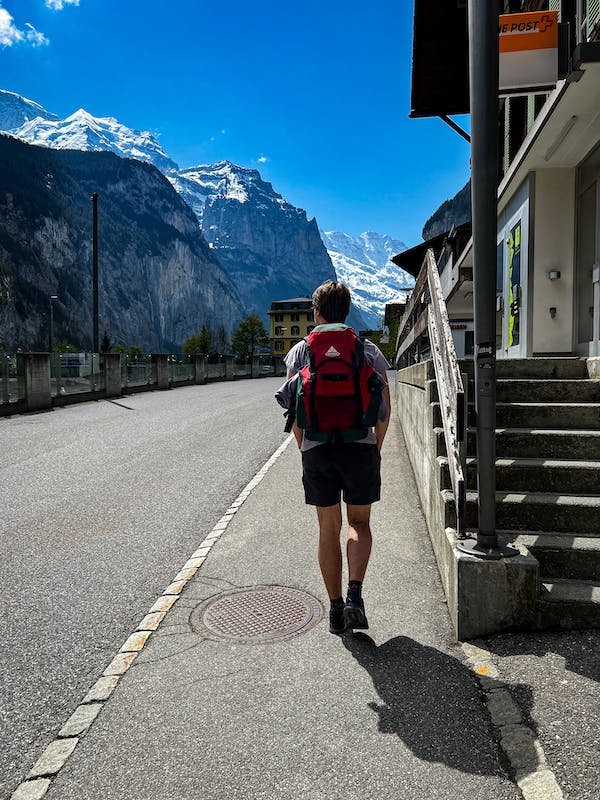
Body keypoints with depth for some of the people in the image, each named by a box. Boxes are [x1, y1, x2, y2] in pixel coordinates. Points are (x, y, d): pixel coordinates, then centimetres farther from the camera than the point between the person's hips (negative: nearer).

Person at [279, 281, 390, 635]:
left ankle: (336, 608, 18)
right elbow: (384, 409, 2)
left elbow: (294, 407, 0)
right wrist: (376, 448, 13)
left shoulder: (301, 351, 5)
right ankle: (355, 595, -3)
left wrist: (304, 447, 11)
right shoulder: (370, 351, 6)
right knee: (360, 523, 15)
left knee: (329, 529, 11)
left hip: (317, 449, 0)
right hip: (360, 446, 0)